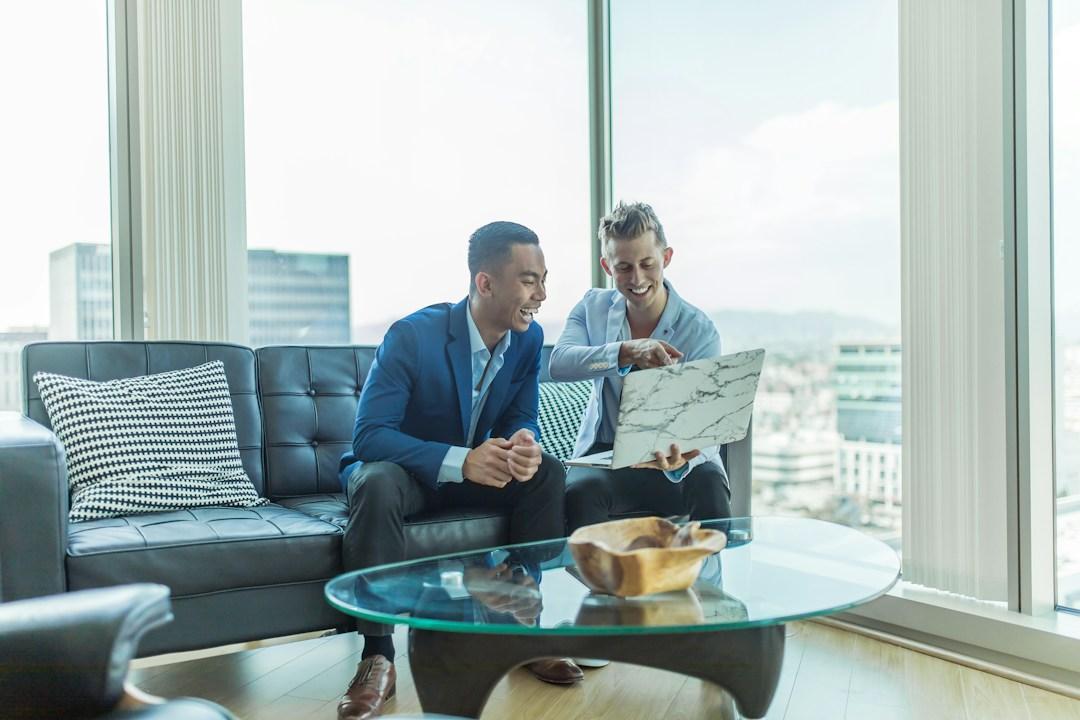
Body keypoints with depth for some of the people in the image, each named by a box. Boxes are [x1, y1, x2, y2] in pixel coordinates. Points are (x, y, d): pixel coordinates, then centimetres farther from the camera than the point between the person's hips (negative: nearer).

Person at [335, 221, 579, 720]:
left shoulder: (529, 338, -8)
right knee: (378, 485, -37)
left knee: (547, 472, -19)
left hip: (473, 470, 5)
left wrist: (524, 443, -29)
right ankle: (377, 656, -27)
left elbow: (521, 418, -2)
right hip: (400, 469, -4)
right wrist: (460, 460, -42)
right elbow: (369, 435, -28)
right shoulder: (412, 335, -25)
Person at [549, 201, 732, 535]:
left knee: (708, 488, -32)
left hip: (674, 455, -1)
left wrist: (679, 460, -42)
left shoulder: (700, 331, -10)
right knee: (580, 491, -32)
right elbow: (558, 364, -20)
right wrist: (626, 352, -38)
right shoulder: (593, 307, 0)